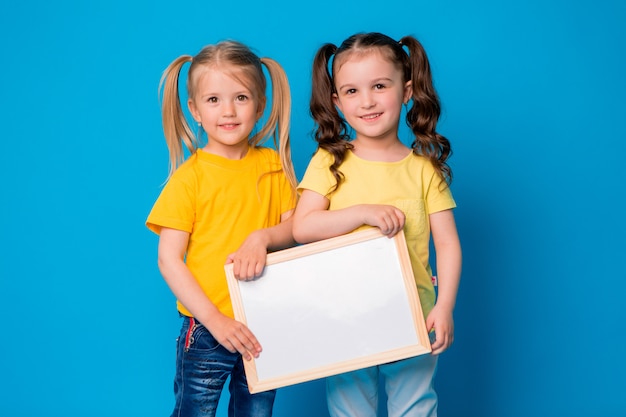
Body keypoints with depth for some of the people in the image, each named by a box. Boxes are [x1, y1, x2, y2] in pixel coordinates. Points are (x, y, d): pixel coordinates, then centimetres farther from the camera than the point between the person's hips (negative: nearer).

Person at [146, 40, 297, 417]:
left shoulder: (273, 164, 2)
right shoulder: (190, 175, -9)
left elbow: (295, 227, 4)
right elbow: (168, 259, -11)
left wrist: (262, 237, -18)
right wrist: (216, 320, -17)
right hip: (206, 329, -3)